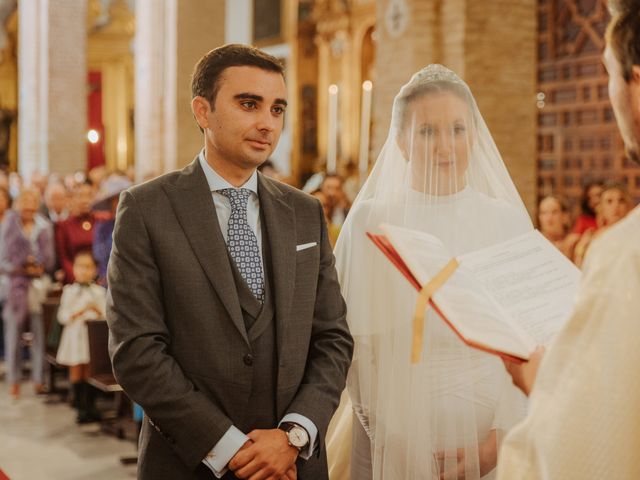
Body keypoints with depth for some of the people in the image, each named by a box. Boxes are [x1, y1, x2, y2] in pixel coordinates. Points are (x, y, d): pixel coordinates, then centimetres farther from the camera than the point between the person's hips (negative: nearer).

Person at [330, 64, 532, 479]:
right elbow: (353, 342, -3)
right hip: (397, 441, -1)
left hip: (490, 442, 1)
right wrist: (388, 437, -8)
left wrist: (499, 441, -9)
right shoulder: (369, 222, -3)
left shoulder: (511, 221, 0)